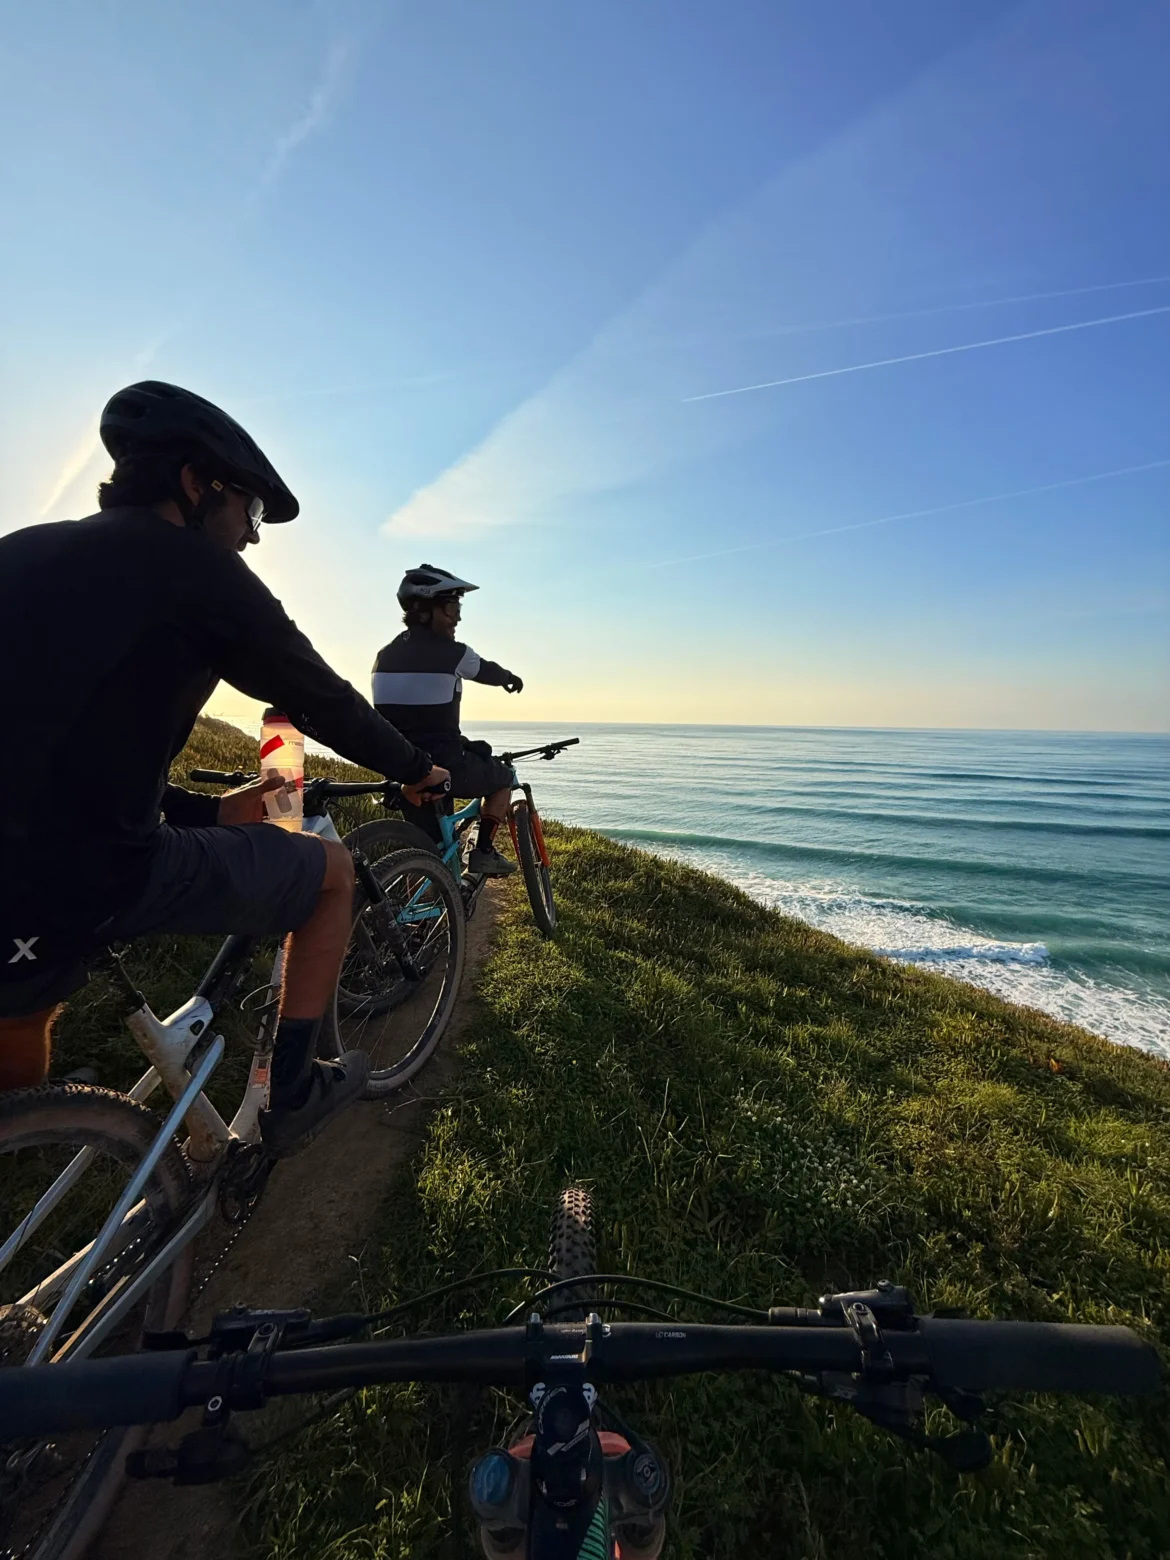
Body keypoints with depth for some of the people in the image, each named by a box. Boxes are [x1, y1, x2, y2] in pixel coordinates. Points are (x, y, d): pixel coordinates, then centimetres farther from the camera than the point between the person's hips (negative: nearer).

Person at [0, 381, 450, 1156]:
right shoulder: (187, 563, -4)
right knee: (333, 870, 13)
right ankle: (294, 1089, 23)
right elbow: (321, 698, 1)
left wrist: (211, 812, 25)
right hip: (86, 882, -8)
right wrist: (417, 767, 18)